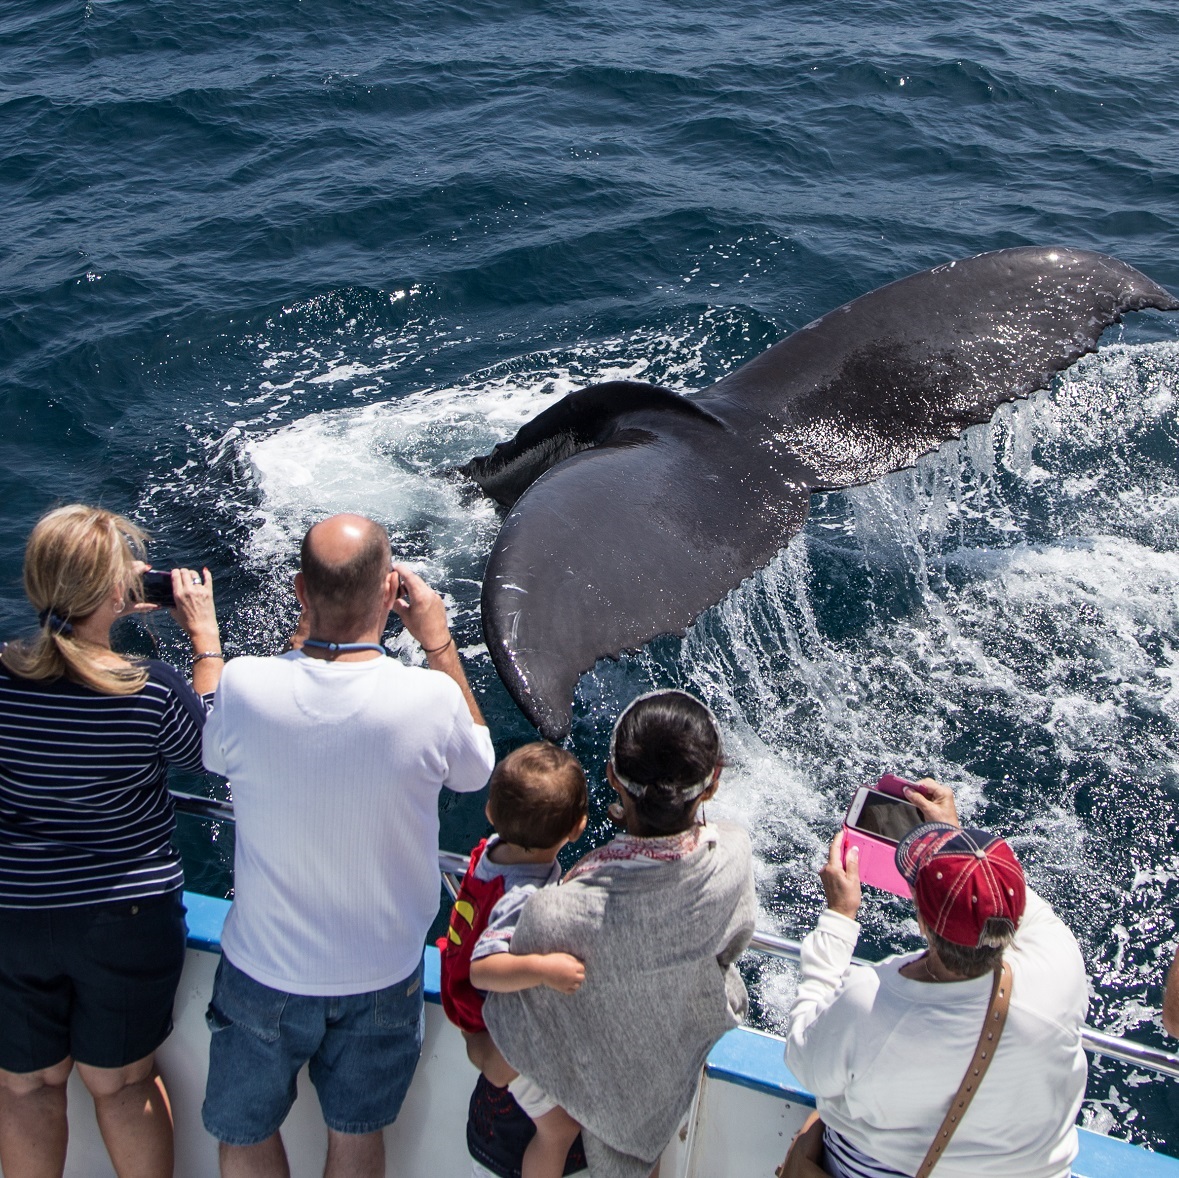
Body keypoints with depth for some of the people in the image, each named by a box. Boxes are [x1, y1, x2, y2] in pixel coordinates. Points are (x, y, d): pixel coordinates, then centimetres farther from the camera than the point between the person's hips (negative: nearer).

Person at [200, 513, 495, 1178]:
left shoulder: (245, 687, -24)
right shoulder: (431, 698, -25)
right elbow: (476, 769, -1)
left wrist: (310, 629, 0)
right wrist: (439, 641, 0)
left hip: (265, 970, 0)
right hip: (382, 973, 1)